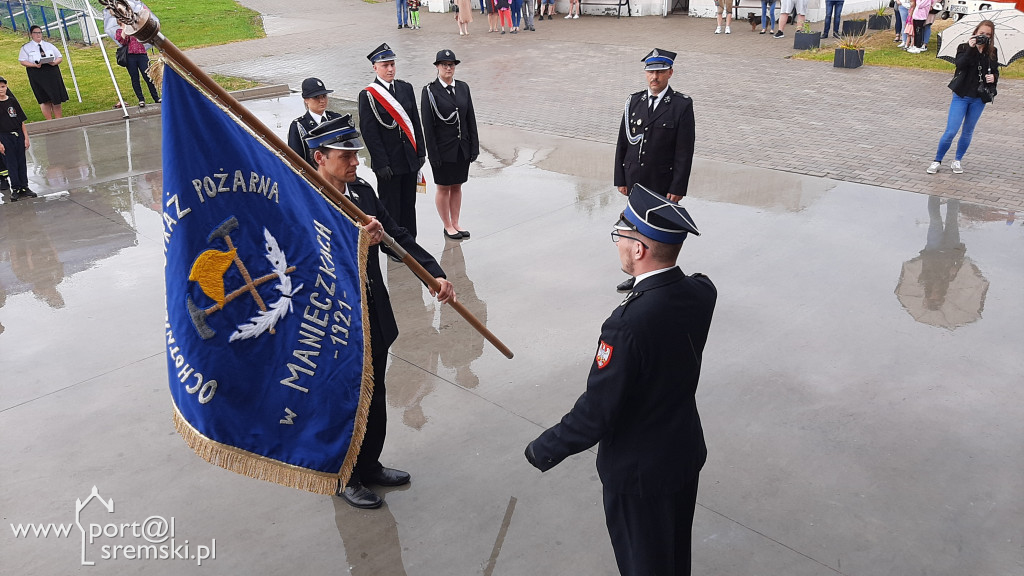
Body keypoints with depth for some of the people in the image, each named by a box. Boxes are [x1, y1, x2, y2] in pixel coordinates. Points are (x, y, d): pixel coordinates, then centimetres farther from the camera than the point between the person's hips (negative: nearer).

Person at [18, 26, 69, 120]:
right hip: (37, 76, -1)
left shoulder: (49, 45, 12)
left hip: (52, 74, 2)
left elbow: (60, 57, 11)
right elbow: (23, 61, 1)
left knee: (56, 98, -1)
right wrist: (34, 65, -17)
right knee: (45, 100, -1)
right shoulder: (26, 47, 7)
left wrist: (54, 62, -11)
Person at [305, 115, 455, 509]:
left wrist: (434, 273, -9)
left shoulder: (362, 192, 1)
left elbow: (398, 238, 3)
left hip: (375, 322, 7)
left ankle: (369, 465, 44)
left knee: (374, 399, 22)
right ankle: (344, 478, 36)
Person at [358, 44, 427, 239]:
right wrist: (381, 164, -15)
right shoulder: (368, 96, -9)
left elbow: (415, 122, 10)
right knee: (390, 208, 5)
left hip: (410, 159, 5)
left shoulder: (406, 88, 7)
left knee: (409, 205, 15)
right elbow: (369, 133, -11)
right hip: (388, 162, -5)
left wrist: (420, 152, 6)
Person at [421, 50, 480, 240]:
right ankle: (447, 226, 21)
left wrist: (474, 146, 3)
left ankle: (455, 223, 27)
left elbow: (471, 118, 7)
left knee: (457, 186, 14)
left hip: (462, 147, 5)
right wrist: (433, 154, -13)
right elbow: (427, 125, -11)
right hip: (443, 149, -4)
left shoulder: (463, 87, 5)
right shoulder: (430, 91, -9)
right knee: (443, 188, 8)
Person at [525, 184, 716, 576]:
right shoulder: (702, 293, -14)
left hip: (638, 471, -7)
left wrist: (545, 451, -11)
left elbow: (597, 413, -27)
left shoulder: (629, 324, -36)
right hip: (688, 454, 7)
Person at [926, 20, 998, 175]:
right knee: (951, 131, -8)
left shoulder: (992, 52, 6)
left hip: (980, 97, 3)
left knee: (968, 131, 10)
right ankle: (937, 160, 7)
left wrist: (993, 77, -8)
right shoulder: (964, 48, -3)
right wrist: (970, 49, -28)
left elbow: (995, 71, 14)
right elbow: (960, 64, -21)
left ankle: (957, 161, 23)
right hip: (962, 95, -3)